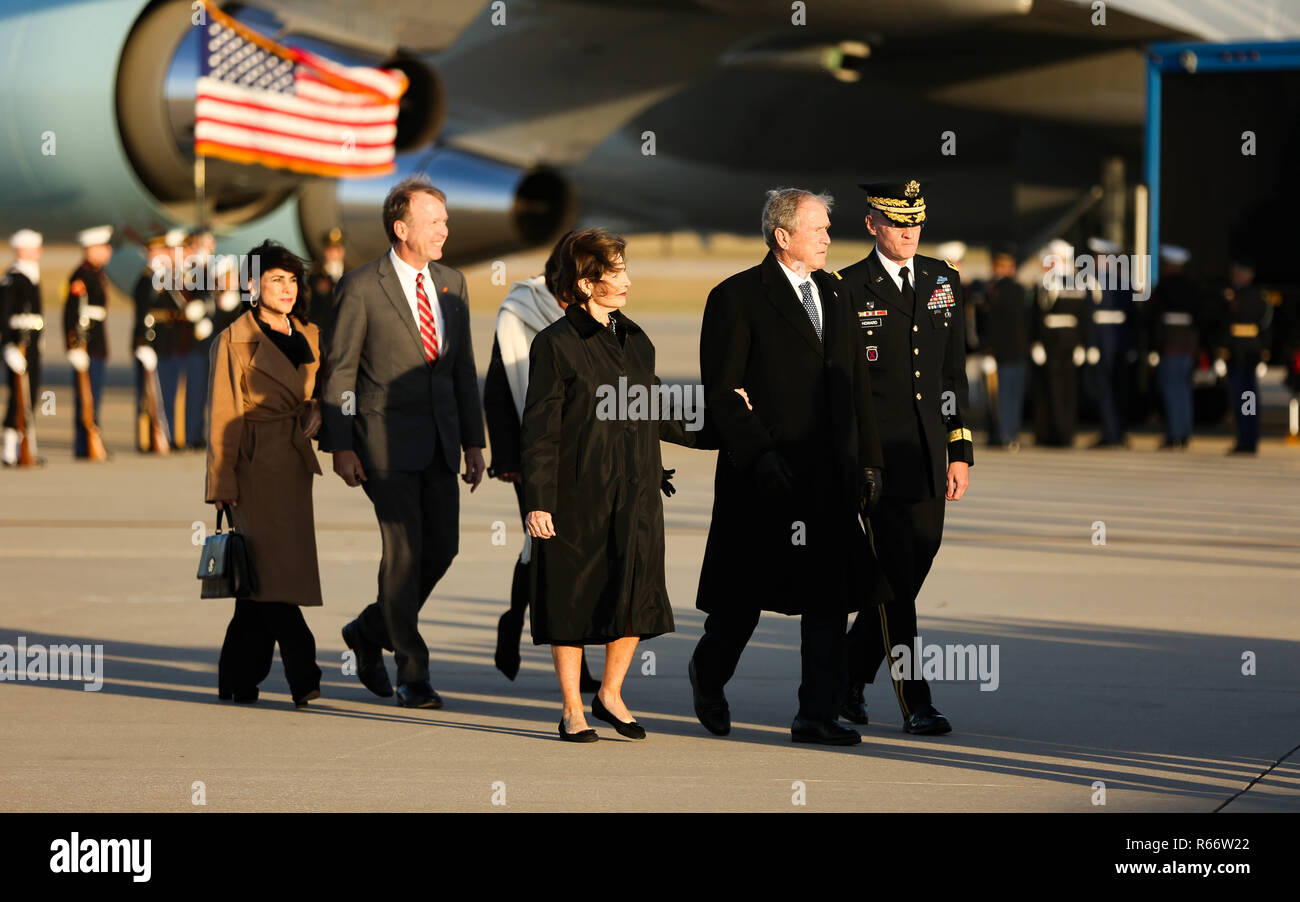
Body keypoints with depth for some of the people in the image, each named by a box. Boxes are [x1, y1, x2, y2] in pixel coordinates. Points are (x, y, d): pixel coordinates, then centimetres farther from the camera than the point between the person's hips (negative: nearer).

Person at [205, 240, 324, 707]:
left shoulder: (309, 338, 14)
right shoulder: (234, 342, -3)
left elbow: (319, 391, 27)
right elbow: (223, 418, -4)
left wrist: (316, 411, 2)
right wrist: (222, 483, -9)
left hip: (293, 465, 6)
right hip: (254, 465, -6)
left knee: (263, 579, 7)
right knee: (273, 569, -12)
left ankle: (238, 681, 14)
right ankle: (303, 674, -17)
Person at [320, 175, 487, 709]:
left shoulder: (451, 285, 11)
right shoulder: (361, 287, -7)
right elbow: (338, 369, -4)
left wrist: (474, 443, 11)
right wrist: (341, 446, -9)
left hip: (440, 443, 6)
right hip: (385, 441, -6)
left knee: (442, 548, 5)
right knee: (404, 550, -8)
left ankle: (369, 631, 27)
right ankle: (412, 674, 1)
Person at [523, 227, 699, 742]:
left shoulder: (634, 340, 12)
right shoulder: (556, 345, -7)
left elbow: (657, 417, 19)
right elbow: (540, 429, -9)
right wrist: (538, 501, -14)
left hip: (636, 492, 5)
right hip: (578, 495, -5)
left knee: (637, 596, 2)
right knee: (573, 598, 3)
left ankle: (611, 694, 20)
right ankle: (572, 711, 14)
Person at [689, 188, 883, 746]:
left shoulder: (836, 295, 14)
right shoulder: (736, 298, -6)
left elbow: (856, 383, 17)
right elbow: (721, 393, -9)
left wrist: (868, 459, 11)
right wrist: (759, 454, -17)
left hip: (831, 475, 5)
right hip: (767, 474, -5)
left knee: (830, 595, 0)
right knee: (744, 595, 6)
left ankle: (817, 716, 3)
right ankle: (708, 675, 33)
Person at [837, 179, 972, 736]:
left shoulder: (943, 281, 11)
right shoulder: (847, 291, -4)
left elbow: (954, 372, 14)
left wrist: (960, 451, 9)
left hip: (928, 459, 5)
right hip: (876, 458, -5)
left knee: (911, 575, 8)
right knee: (894, 583, -5)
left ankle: (850, 677, 26)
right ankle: (915, 705, -2)